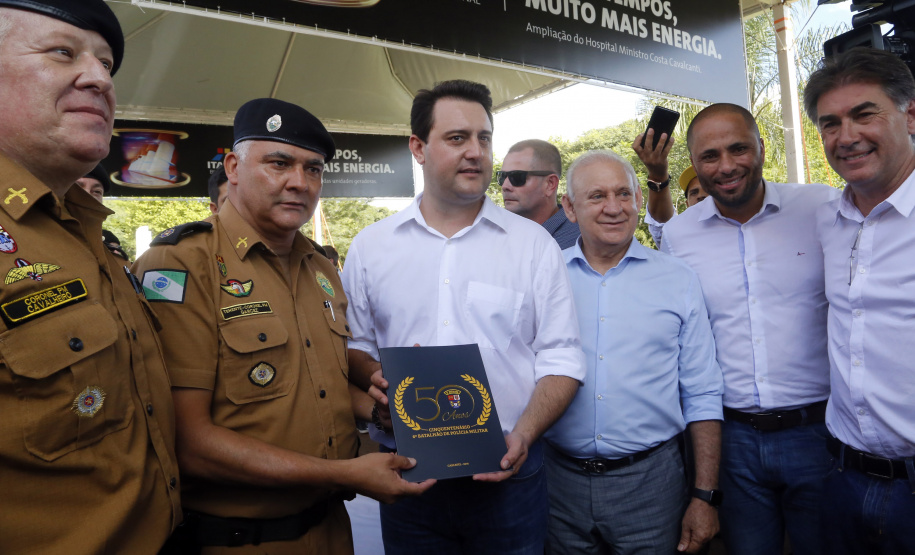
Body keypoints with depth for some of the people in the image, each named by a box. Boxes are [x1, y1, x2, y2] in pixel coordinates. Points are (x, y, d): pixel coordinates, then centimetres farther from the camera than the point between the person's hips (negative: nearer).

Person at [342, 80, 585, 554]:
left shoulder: (534, 243, -1)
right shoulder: (370, 247, 3)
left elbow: (560, 359, -3)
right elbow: (354, 344, 8)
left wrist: (525, 433, -17)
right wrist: (373, 377, -13)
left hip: (507, 471, 0)